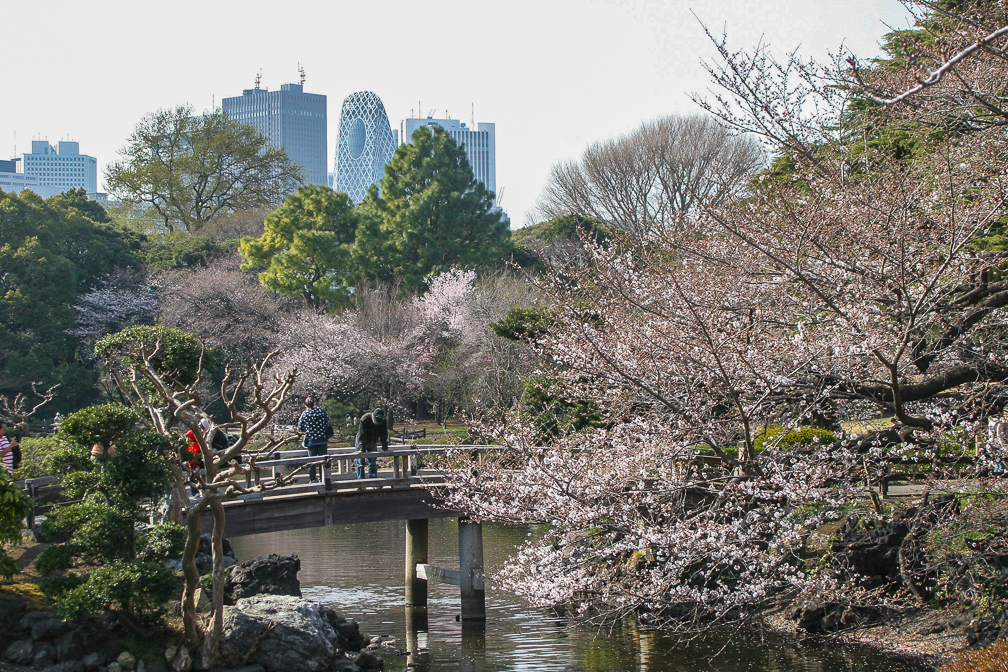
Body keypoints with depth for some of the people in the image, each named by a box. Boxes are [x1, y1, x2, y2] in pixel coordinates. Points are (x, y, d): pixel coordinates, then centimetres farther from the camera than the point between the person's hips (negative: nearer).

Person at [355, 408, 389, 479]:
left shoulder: (383, 422, -19)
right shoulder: (365, 419, -32)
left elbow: (384, 436, -10)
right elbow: (361, 435, -31)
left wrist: (385, 448, -15)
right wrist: (362, 449, -34)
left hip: (373, 444, 4)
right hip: (361, 443, -3)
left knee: (373, 463, 4)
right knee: (360, 464, -4)